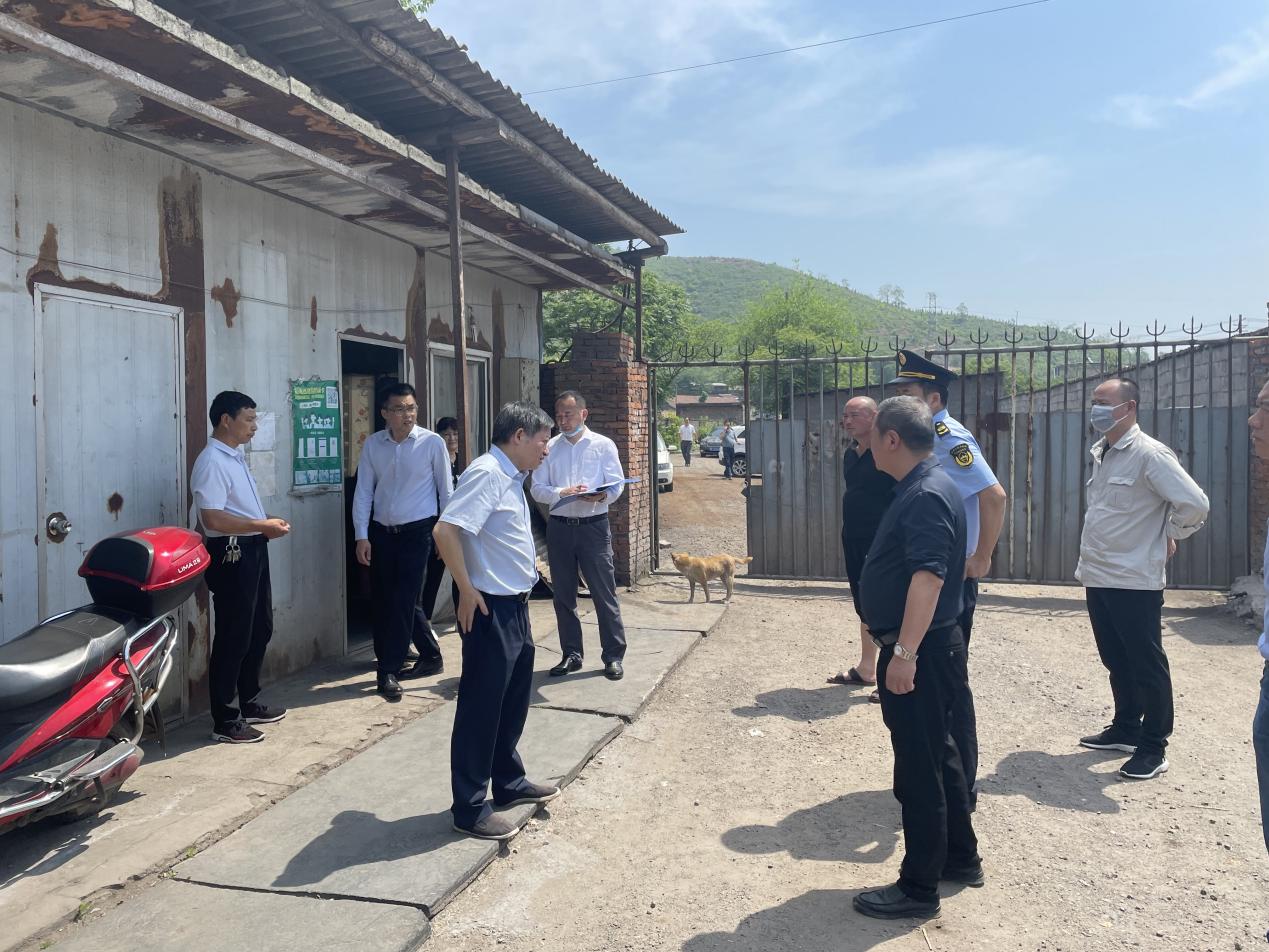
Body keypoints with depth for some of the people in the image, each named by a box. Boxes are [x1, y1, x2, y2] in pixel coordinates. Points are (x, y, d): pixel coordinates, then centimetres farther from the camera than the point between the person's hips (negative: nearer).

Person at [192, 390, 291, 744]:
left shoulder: (237, 457, 14)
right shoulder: (212, 462, -17)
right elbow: (213, 518, -26)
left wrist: (268, 522, 8)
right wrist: (263, 526, -21)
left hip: (254, 550, 10)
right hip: (232, 554, -10)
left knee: (260, 630, 18)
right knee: (233, 637, -3)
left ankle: (250, 703, 32)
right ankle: (225, 721, 7)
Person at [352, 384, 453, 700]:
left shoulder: (432, 443, -7)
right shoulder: (373, 445, 2)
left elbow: (445, 491, 0)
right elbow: (363, 492, 3)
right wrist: (362, 536, -2)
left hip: (417, 532, -4)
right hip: (381, 532, 4)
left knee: (403, 601, -5)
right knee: (384, 600, 10)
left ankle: (388, 671, 7)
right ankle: (431, 657, 27)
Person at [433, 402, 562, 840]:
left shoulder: (511, 477, 12)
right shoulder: (487, 473, -18)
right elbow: (445, 531, -28)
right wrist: (467, 591, -22)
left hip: (515, 606, 10)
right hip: (490, 608, -10)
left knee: (514, 699, 20)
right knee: (481, 705, 1)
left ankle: (509, 781, 37)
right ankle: (470, 808, 13)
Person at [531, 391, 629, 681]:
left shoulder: (603, 445, 2)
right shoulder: (549, 448, 8)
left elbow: (617, 484, -3)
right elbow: (538, 489, 2)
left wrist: (602, 495, -24)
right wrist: (562, 492, -16)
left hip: (593, 526, -3)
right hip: (559, 526, 3)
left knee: (604, 594, -1)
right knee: (563, 595, 10)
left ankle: (613, 656, 9)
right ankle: (571, 655, 23)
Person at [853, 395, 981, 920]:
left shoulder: (926, 495, -21)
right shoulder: (923, 486, 12)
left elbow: (929, 576, -29)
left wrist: (905, 652, -30)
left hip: (919, 651, -10)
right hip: (924, 648, 10)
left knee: (919, 768, 1)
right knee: (938, 754, 21)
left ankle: (919, 887, 13)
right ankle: (961, 857, 36)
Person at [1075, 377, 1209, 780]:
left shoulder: (1150, 454, -15)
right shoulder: (1101, 453, 12)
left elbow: (1195, 504, -20)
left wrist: (1167, 536, -5)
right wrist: (1090, 561, 15)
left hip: (1134, 581, -8)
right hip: (1098, 578, 8)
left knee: (1146, 665, 3)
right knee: (1116, 661, 19)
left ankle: (1152, 748, 15)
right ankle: (1126, 729, 34)